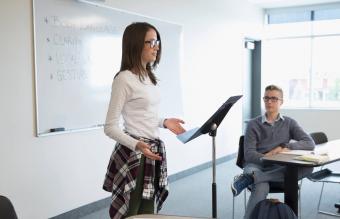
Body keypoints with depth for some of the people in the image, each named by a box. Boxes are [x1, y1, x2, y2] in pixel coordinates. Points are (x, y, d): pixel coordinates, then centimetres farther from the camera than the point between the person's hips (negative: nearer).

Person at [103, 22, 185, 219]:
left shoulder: (150, 77, 10)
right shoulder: (124, 79, -14)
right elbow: (110, 127, -16)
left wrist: (165, 122, 3)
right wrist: (136, 145, -29)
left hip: (154, 151, 8)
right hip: (134, 154, -8)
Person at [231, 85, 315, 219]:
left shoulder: (289, 123, 14)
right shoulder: (253, 124, 8)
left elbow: (310, 143, -1)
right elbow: (249, 154, -3)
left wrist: (285, 147, -16)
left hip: (278, 168, 3)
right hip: (256, 165, -3)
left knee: (307, 167, -30)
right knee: (262, 188, -38)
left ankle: (250, 178, -34)